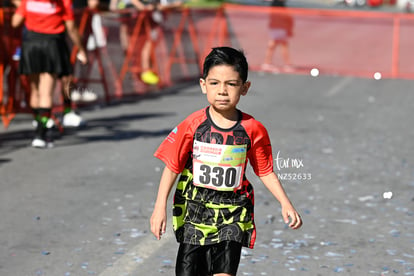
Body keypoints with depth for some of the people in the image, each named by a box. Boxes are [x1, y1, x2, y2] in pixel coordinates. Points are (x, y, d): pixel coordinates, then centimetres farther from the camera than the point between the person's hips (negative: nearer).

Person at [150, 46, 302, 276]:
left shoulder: (252, 130, -6)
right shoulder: (193, 125, -9)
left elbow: (265, 171, 5)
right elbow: (172, 167, -4)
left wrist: (285, 204, -4)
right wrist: (160, 207, -9)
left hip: (232, 216, -1)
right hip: (194, 212, 1)